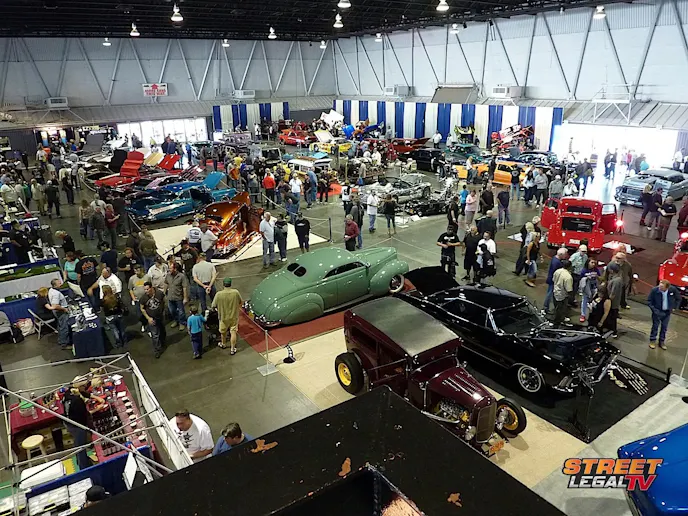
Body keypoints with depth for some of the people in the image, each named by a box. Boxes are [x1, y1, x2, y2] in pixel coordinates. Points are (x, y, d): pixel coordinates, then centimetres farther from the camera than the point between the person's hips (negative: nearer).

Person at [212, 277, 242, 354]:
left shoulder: (219, 294, -22)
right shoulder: (236, 292, -18)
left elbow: (213, 306, -13)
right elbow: (241, 302, -2)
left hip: (223, 317, 0)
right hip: (234, 316, 0)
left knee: (223, 332, 23)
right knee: (233, 332, 11)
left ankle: (223, 344, 45)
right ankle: (232, 349, 17)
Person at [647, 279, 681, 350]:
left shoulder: (673, 289, -18)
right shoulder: (654, 290, -24)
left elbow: (678, 298, 3)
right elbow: (649, 301, -11)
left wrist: (674, 307, 0)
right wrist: (654, 310, -18)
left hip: (667, 312, 3)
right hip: (657, 311, -2)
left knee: (664, 327, 11)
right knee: (655, 326, 4)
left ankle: (662, 342, 23)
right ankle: (652, 341, 17)